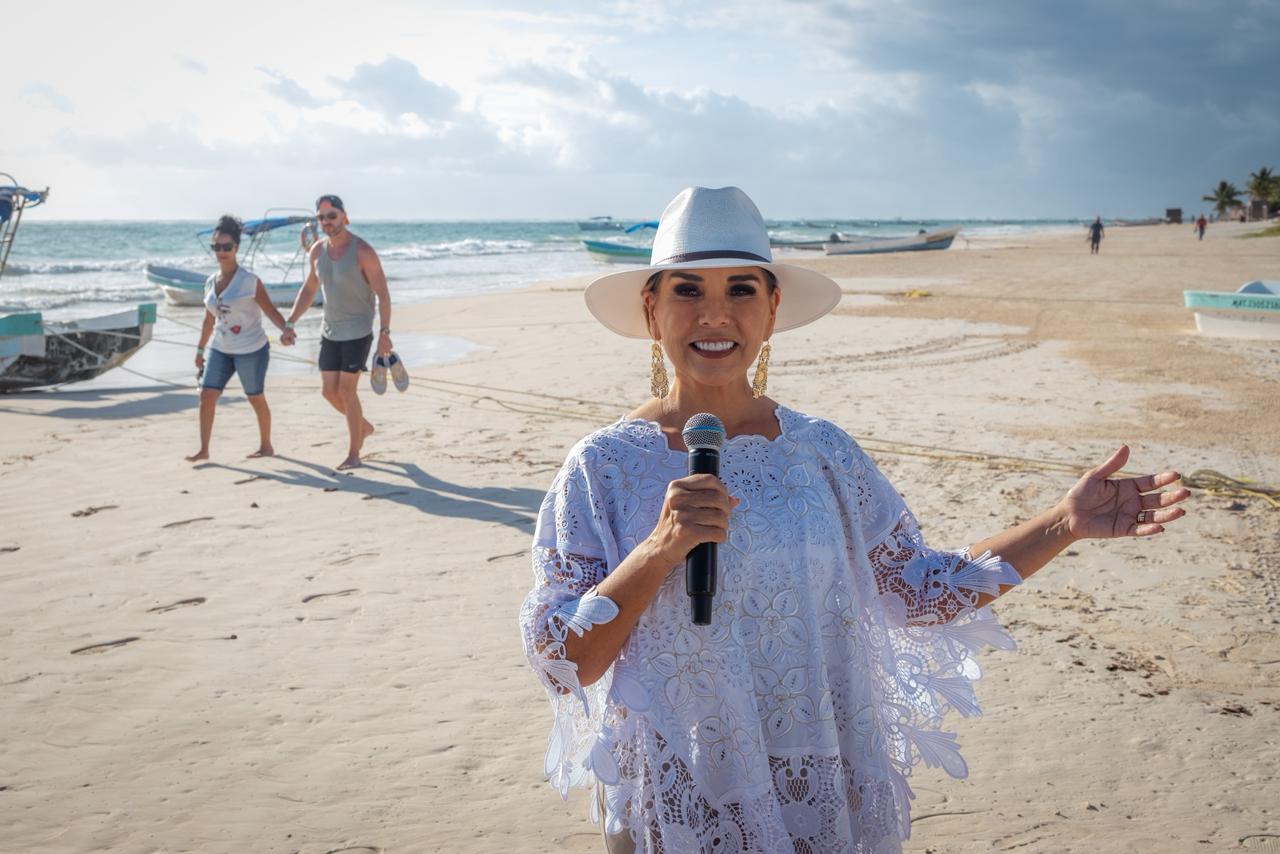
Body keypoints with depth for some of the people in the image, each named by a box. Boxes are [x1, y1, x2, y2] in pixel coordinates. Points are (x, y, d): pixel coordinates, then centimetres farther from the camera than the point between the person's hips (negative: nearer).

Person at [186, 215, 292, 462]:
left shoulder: (249, 280, -13)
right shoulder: (211, 282, 6)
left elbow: (269, 309, -14)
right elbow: (209, 319, 16)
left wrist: (286, 330, -32)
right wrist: (200, 350, 21)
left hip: (251, 350, -5)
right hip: (220, 350, 6)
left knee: (256, 398, 7)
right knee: (206, 395, -3)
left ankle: (266, 445, 24)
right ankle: (204, 449, 2)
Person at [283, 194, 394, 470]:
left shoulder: (363, 251, -16)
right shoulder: (317, 251, 2)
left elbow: (383, 293, -15)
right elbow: (308, 290, 15)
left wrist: (385, 333, -20)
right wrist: (290, 323, 9)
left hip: (358, 331, -6)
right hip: (330, 331, 6)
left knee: (346, 390, -6)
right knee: (328, 390, 6)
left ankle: (353, 454, 5)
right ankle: (363, 426, 31)